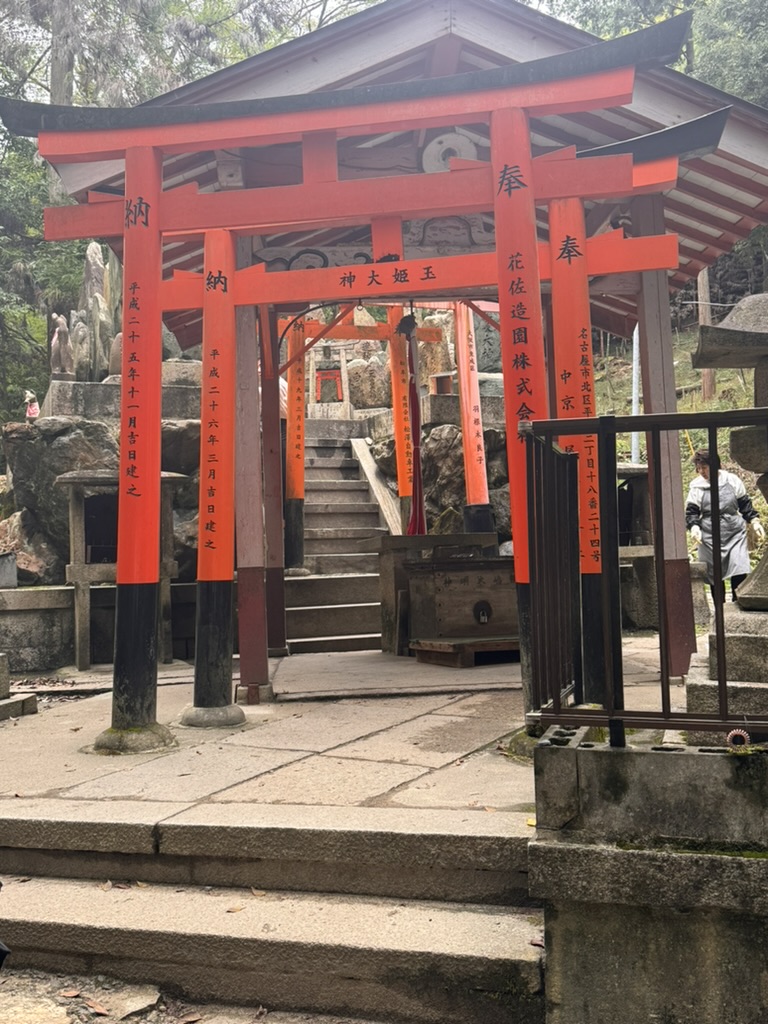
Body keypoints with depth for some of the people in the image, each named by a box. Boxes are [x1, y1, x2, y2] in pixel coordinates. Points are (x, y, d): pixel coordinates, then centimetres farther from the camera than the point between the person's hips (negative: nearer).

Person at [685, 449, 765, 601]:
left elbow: (745, 504, 12)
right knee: (715, 575, 4)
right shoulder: (696, 487, -1)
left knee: (740, 572, -9)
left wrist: (754, 522, 6)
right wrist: (694, 527, -18)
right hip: (710, 538, 0)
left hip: (736, 533, 0)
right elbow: (691, 511, 0)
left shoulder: (732, 480, 2)